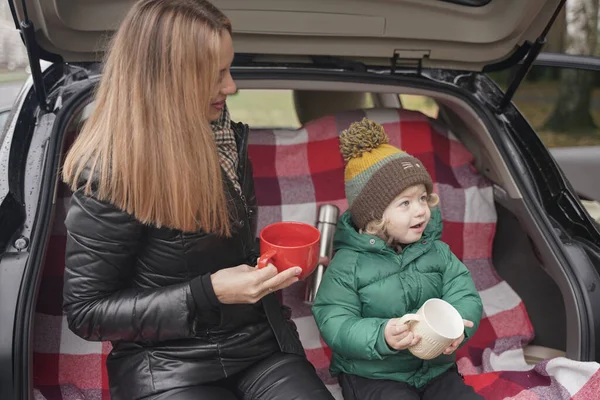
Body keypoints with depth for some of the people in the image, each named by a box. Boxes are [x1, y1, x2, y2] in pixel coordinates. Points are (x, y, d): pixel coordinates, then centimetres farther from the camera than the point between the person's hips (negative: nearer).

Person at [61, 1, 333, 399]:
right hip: (168, 366, -5)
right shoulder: (110, 175, -18)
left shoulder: (226, 137, 2)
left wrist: (269, 263, 3)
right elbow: (86, 312, -13)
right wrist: (208, 293, -21)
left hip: (260, 341, 5)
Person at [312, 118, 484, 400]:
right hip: (373, 375, -4)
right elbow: (334, 323, -15)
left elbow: (465, 296, -3)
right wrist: (381, 336, -32)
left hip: (435, 368, 5)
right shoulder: (348, 264, -12)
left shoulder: (437, 252, 1)